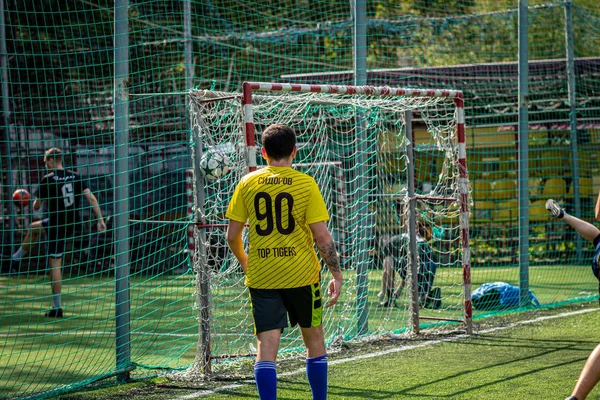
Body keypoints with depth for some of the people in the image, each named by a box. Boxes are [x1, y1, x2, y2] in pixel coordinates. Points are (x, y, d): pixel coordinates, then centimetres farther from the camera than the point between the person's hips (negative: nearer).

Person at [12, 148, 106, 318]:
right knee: (34, 227, 29)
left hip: (57, 224, -7)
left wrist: (35, 204, 21)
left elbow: (37, 206, -4)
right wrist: (100, 219, -4)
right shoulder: (74, 176, 1)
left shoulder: (47, 179, -13)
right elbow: (91, 197, -6)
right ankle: (19, 255, 47)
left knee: (55, 265, 5)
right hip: (73, 224, 7)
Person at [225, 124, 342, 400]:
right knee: (314, 341, 16)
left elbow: (232, 235, 3)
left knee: (266, 348, -1)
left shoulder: (247, 184, 1)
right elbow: (322, 236, -8)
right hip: (301, 274, -1)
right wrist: (337, 275, 1)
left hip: (261, 277, 1)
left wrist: (244, 262, 22)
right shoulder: (305, 184, -5)